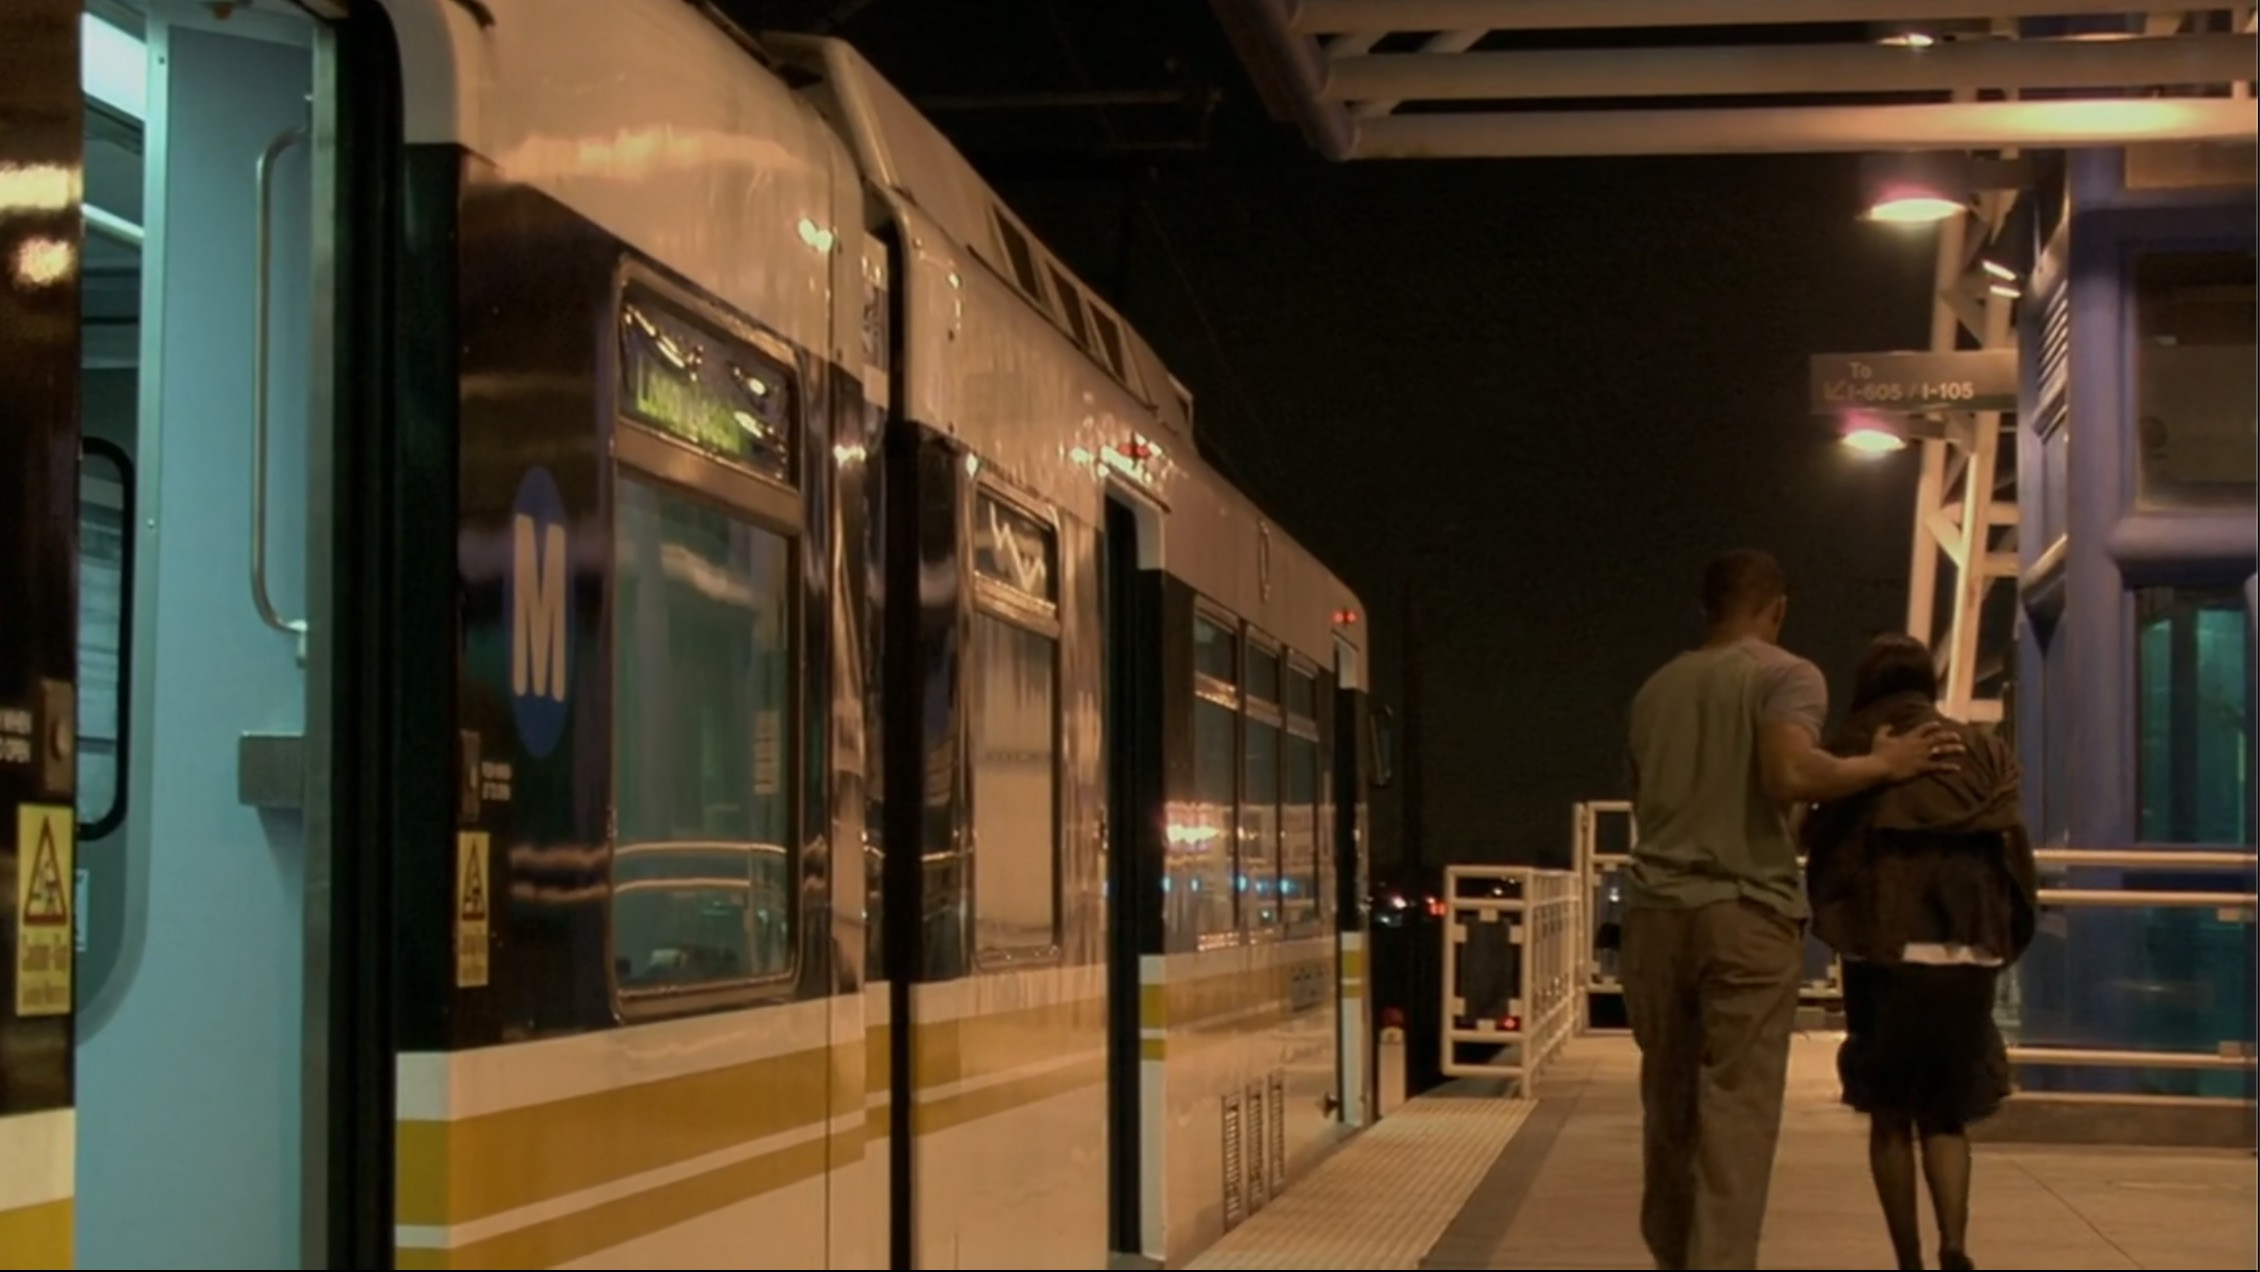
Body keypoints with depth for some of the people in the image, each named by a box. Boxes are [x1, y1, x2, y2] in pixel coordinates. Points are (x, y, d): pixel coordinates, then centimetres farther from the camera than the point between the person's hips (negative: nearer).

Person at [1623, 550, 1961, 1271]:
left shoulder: (1656, 689, 19)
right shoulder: (1786, 676, -1)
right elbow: (1791, 776, -18)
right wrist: (1884, 765, -5)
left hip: (1656, 910, 5)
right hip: (1747, 912, -5)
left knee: (1668, 1104, 14)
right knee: (1736, 1108, -6)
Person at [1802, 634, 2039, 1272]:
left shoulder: (1848, 752, 5)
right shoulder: (1983, 751, 10)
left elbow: (1823, 854, 1)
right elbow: (2015, 851, 2)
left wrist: (1836, 929, 15)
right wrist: (2002, 943, 9)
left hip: (1884, 955, -1)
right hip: (1966, 957, 2)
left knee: (1890, 1118, 11)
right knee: (1946, 1116, 12)